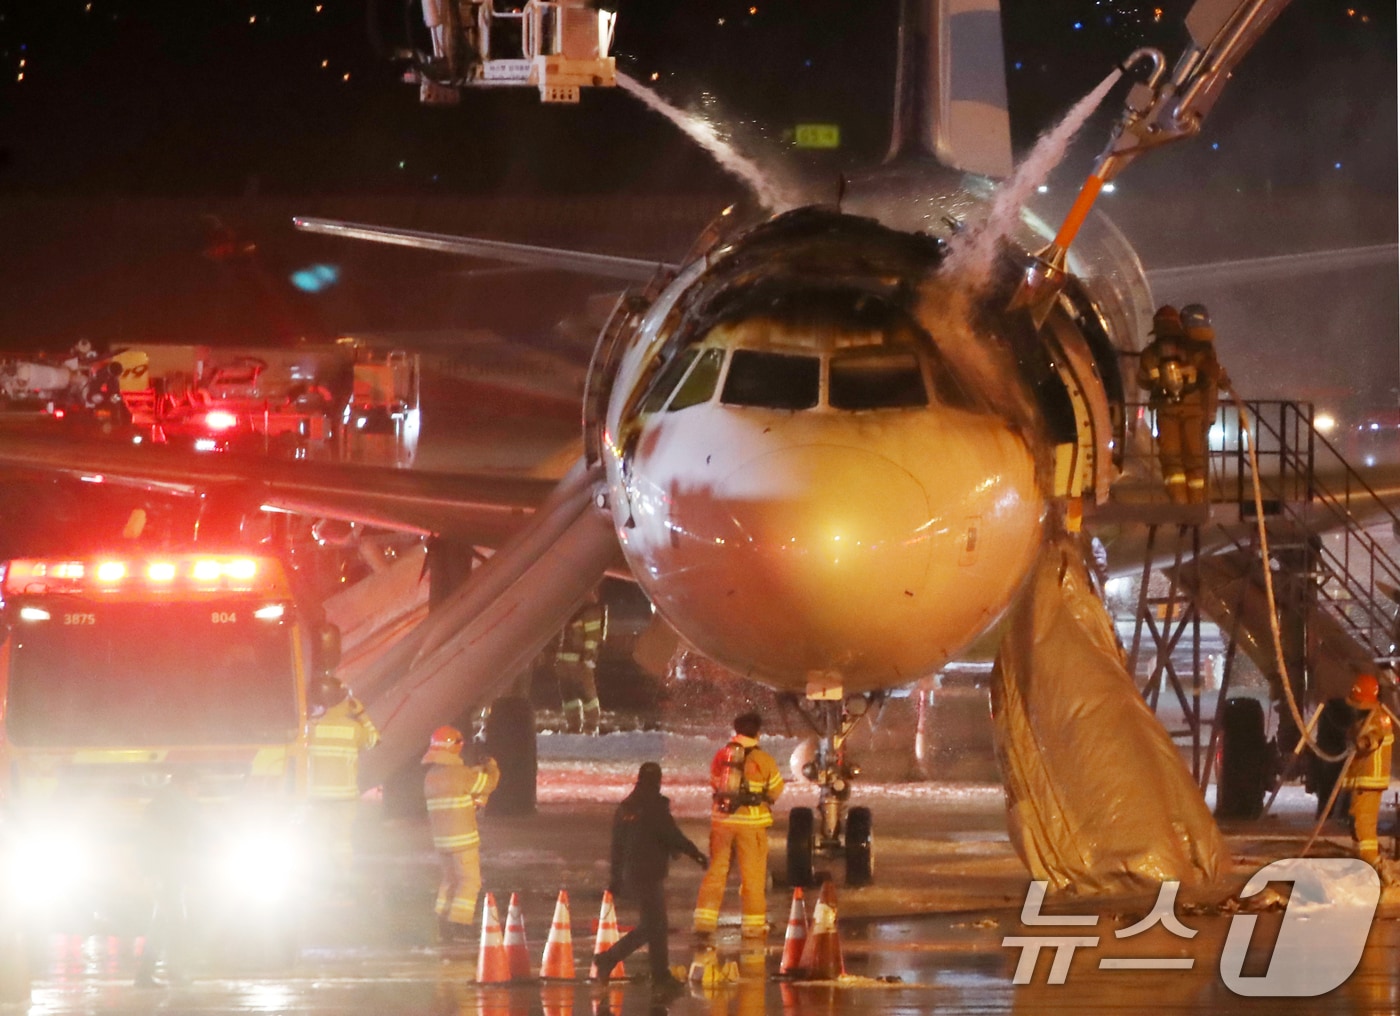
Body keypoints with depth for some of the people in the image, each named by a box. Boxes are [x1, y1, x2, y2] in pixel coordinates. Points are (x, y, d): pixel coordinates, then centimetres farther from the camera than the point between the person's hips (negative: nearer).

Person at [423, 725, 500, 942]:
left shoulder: (430, 777, 8)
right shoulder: (460, 774, -16)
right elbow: (488, 782, -5)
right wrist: (492, 767, 15)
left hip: (441, 839, 7)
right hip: (462, 838, -7)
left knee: (450, 879, 18)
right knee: (470, 880, -3)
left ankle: (443, 927, 17)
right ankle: (459, 926, -12)